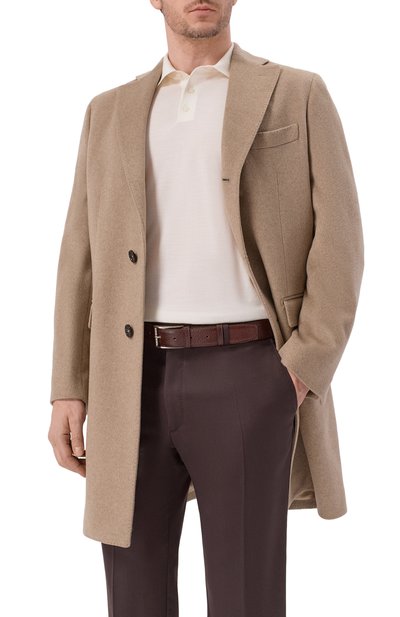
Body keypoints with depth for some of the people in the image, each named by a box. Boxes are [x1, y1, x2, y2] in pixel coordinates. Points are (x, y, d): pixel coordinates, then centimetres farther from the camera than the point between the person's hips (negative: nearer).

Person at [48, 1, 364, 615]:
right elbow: (83, 256, 12)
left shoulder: (299, 96, 7)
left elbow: (337, 242, -1)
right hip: (136, 381, 3)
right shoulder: (111, 112, 16)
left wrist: (303, 370, -12)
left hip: (246, 375, -3)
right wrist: (69, 390, 4)